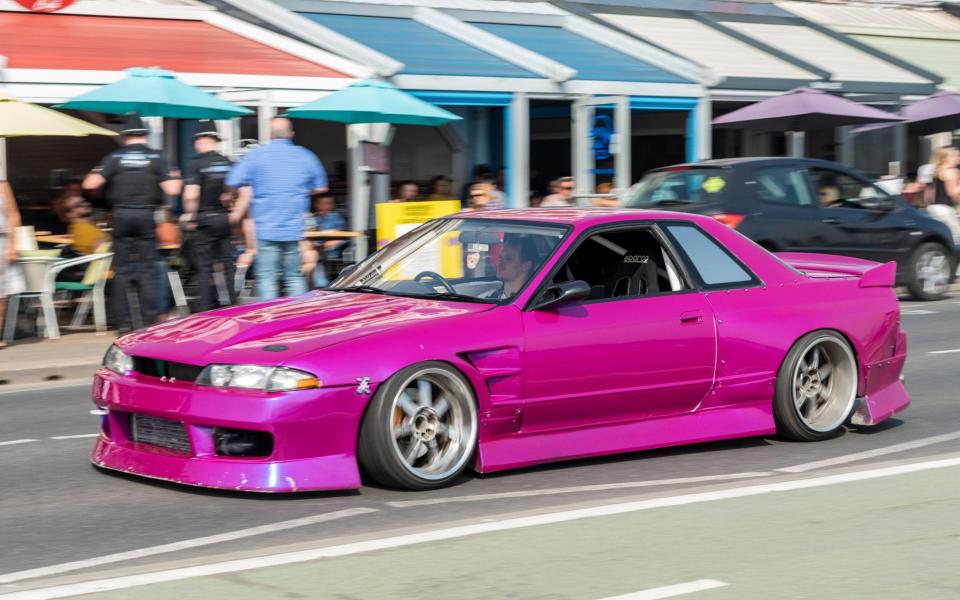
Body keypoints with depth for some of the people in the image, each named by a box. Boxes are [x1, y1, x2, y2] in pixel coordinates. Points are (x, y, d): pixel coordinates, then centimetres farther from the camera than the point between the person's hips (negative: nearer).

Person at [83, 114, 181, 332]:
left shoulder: (114, 157, 3)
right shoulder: (156, 157, 2)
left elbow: (90, 184, -4)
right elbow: (171, 190, -5)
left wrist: (93, 174, 19)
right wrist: (176, 180, 17)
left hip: (122, 216, 1)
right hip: (146, 216, 0)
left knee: (122, 271, 5)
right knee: (147, 270, 3)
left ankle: (123, 323, 2)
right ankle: (149, 321, -3)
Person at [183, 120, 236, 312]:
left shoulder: (196, 163, -10)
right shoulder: (228, 163, 5)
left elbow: (190, 195, -19)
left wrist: (190, 217, -6)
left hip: (204, 219, -4)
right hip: (225, 220, 4)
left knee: (204, 269, 0)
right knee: (227, 267, 9)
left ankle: (205, 311, 0)